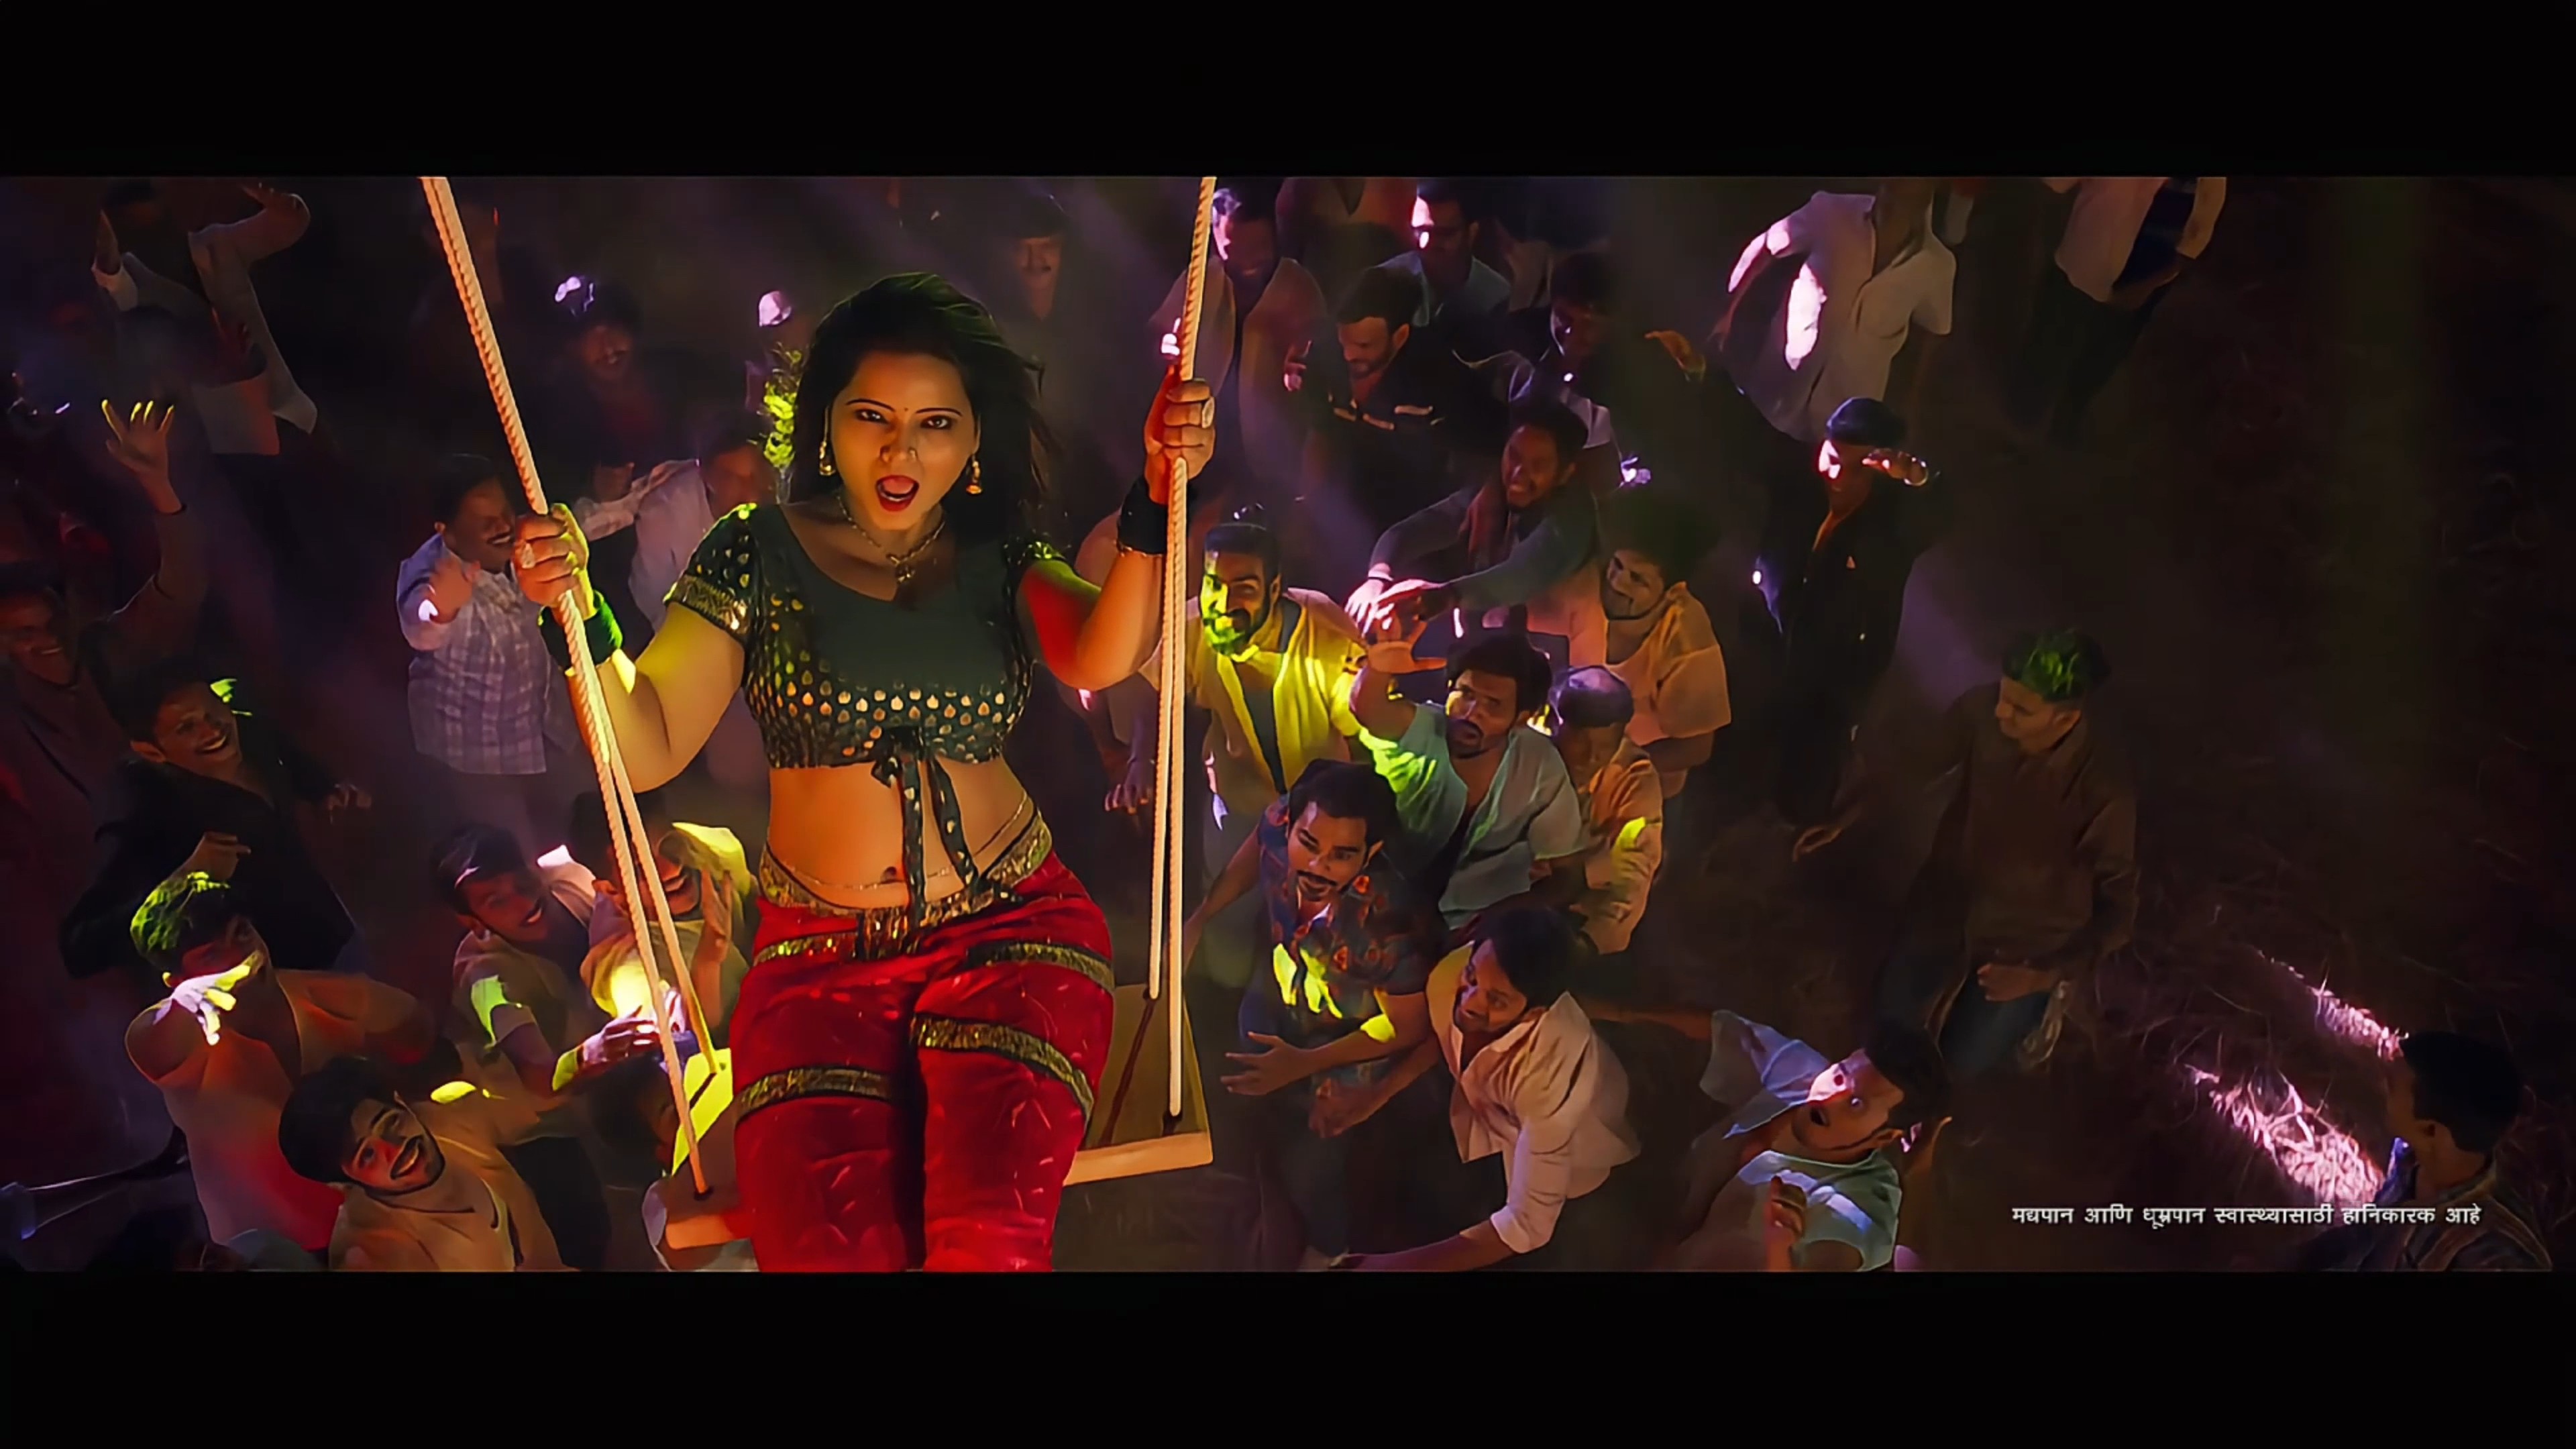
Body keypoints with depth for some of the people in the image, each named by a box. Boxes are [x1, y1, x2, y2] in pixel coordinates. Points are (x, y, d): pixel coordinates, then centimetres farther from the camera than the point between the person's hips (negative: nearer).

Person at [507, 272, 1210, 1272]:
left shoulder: (1002, 560, 7)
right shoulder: (759, 553, 4)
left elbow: (1101, 659, -14)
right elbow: (645, 751, -3)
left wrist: (1159, 494, -27)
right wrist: (578, 617, -20)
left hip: (1008, 927, 0)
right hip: (818, 954, 0)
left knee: (991, 1235, -25)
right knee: (822, 1249, -23)